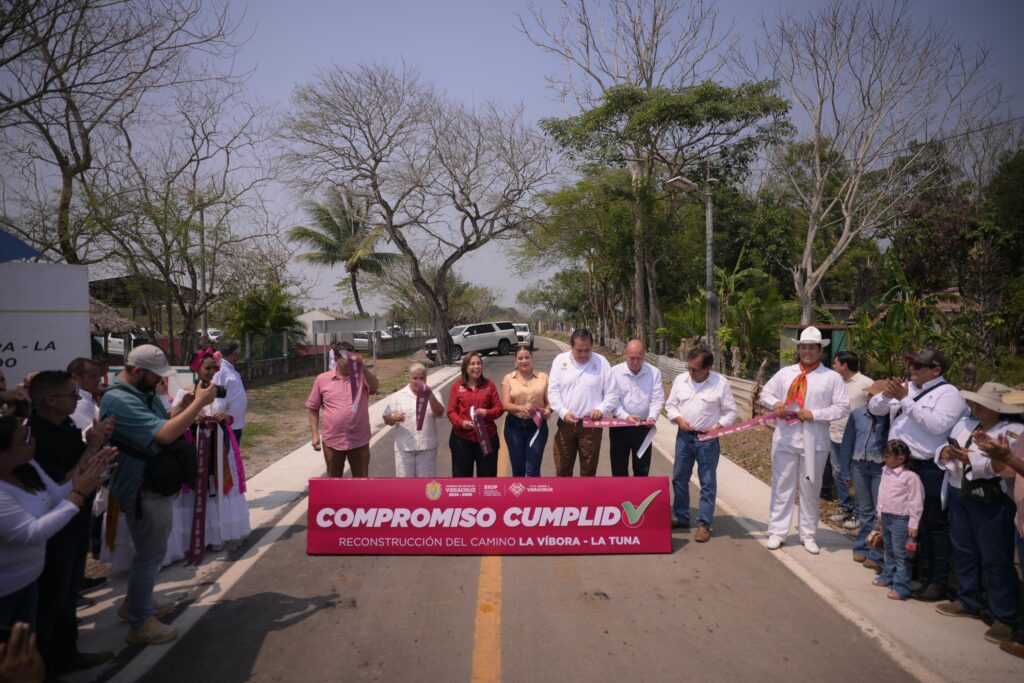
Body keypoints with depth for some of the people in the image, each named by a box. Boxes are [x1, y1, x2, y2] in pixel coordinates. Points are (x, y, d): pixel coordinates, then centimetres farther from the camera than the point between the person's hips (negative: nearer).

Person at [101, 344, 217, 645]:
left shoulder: (143, 391, 5)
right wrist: (199, 402, -28)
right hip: (144, 492, -10)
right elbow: (164, 434, -34)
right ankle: (140, 624, 15)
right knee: (150, 554, 1)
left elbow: (166, 421, 10)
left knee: (149, 550, 24)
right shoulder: (119, 401, -27)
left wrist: (189, 400, -6)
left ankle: (136, 601, 43)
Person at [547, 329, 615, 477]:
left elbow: (611, 393, 1)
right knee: (562, 468, 8)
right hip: (565, 423, 1)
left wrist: (601, 409, -16)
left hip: (592, 424, -1)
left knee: (589, 470, 8)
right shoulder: (560, 360, 1)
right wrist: (564, 412, -15)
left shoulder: (601, 362, -1)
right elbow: (553, 391, -1)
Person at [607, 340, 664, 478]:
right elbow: (613, 400, -10)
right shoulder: (615, 372, -7)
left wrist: (652, 417, -23)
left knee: (642, 469, 11)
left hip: (644, 427, 1)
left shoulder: (654, 372, -2)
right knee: (619, 469, 7)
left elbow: (657, 399, -5)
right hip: (620, 426, -1)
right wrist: (626, 416, -24)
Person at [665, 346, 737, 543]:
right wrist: (679, 420, -10)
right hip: (684, 436, 4)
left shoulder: (721, 383, -9)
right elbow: (670, 406, 8)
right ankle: (681, 517, 25)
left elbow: (730, 412, -3)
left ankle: (704, 524, 10)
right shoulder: (680, 380, 1)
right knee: (679, 478, 11)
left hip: (707, 440, -4)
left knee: (708, 482, 2)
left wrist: (717, 428, -16)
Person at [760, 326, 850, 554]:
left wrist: (815, 414, -16)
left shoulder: (832, 377, -2)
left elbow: (843, 407, -6)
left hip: (814, 443, -2)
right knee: (782, 487, 8)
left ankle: (808, 535, 23)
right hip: (785, 439, 2)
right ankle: (777, 532, 17)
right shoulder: (785, 373, 6)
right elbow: (765, 392, 14)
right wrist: (775, 403, -9)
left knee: (810, 489, 10)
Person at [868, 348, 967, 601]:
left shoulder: (948, 394, -8)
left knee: (934, 525, 2)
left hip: (930, 470, -7)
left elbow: (936, 425, -23)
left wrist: (905, 399, -22)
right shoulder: (906, 387, 12)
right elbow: (874, 408, 12)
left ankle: (939, 582, 10)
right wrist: (887, 394, -9)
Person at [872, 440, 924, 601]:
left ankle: (901, 587, 1)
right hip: (886, 517, 8)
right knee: (889, 551, 21)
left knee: (900, 553, -4)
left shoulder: (910, 477, -19)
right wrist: (880, 515, 20)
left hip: (900, 520, -8)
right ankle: (887, 576, 35)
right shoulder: (886, 472, 4)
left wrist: (913, 524, -15)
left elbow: (916, 502, -16)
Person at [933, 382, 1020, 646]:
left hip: (991, 503, -7)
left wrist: (971, 460, -30)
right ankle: (968, 601, 34)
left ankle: (1004, 618, 12)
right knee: (963, 551, 17)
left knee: (996, 559, 0)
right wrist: (944, 453, -11)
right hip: (958, 496, 7)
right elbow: (944, 450, 11)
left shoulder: (1014, 432, -14)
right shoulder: (965, 423, 8)